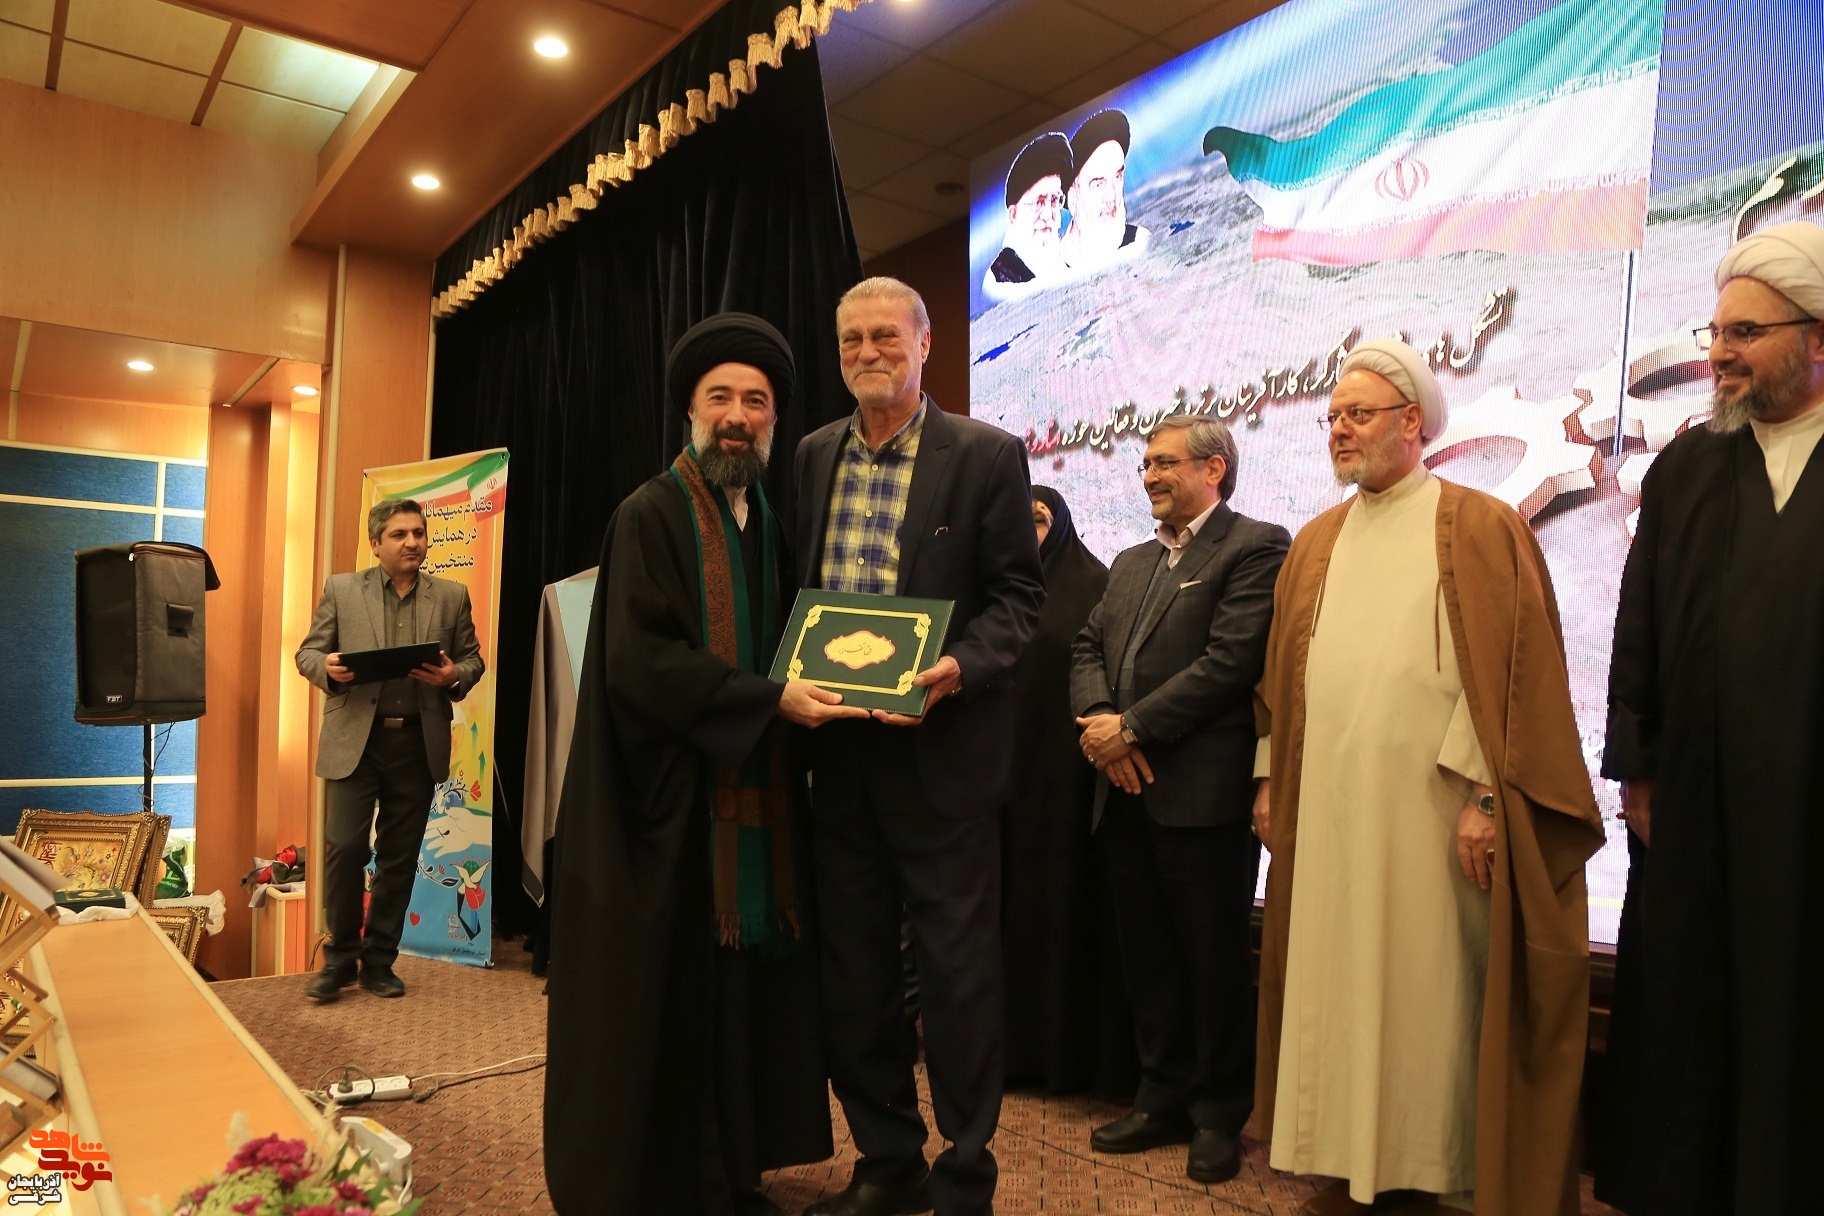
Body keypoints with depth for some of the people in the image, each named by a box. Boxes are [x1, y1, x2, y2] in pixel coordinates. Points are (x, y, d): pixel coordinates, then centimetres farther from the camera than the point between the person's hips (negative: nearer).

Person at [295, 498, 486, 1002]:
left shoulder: (451, 596, 8)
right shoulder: (341, 590, 5)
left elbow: (472, 658, 11)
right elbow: (309, 652, 7)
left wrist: (454, 677, -11)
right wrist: (328, 669, -15)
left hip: (418, 742, 2)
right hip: (355, 738, -1)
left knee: (399, 857, 7)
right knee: (344, 847, -6)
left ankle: (379, 960, 20)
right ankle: (340, 957, 12)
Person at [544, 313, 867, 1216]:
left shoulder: (770, 525, 14)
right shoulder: (650, 516, -6)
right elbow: (638, 661, -17)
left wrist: (812, 694, -2)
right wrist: (770, 700, -19)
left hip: (755, 800, 6)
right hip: (671, 803, -6)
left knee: (744, 987, 8)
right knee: (667, 994, 1)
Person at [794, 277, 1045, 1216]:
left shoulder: (986, 455, -4)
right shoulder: (813, 456, 11)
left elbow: (1017, 594, -5)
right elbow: (797, 586, 15)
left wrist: (956, 669, -21)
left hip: (941, 749, -5)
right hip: (836, 749, 5)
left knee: (957, 970, 5)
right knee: (854, 969, 14)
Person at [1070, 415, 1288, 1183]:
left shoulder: (1255, 547, -6)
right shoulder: (1131, 562, 19)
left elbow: (1230, 660, -16)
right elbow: (1088, 648, 13)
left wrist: (1132, 729, -15)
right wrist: (1098, 719, -7)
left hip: (1204, 794, -7)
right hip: (1127, 793, 7)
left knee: (1215, 960, 6)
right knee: (1147, 957, 15)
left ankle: (1219, 1117, 22)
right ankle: (1164, 1099, 30)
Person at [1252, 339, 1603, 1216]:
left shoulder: (1480, 529, -2)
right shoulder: (1316, 543, 14)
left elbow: (1511, 670, -8)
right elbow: (1282, 673, 15)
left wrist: (1486, 793, -14)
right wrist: (1270, 776, 10)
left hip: (1426, 808, -5)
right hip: (1325, 808, 5)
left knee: (1426, 988, 3)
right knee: (1337, 985, 9)